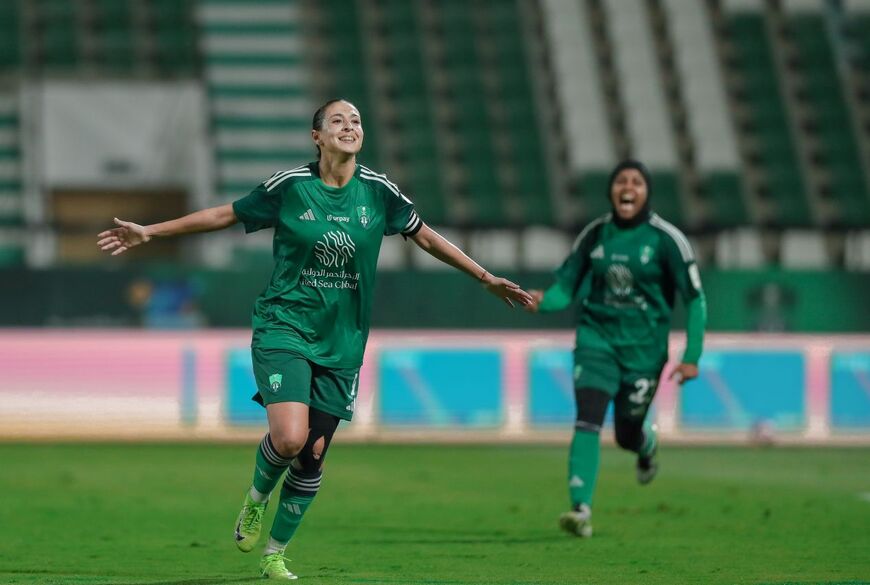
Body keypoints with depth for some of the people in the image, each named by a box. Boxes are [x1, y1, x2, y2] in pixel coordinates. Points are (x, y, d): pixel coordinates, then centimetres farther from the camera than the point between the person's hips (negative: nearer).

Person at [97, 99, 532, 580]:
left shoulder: (378, 191, 0)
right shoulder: (289, 187, -7)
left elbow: (426, 237, 14)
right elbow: (223, 215, 4)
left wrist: (486, 279, 16)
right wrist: (150, 232, 4)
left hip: (341, 343, 3)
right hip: (284, 328, -3)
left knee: (313, 456, 3)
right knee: (289, 437, -23)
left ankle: (275, 553, 22)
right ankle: (257, 497, 12)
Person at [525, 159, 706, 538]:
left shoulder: (665, 239, -9)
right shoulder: (594, 235, 0)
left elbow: (695, 299, -5)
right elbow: (565, 287, 5)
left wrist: (692, 357, -10)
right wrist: (543, 302, -19)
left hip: (644, 346, -1)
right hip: (597, 337, 1)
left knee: (627, 434, 9)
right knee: (587, 420, -19)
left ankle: (647, 445, 48)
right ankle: (581, 509, -24)